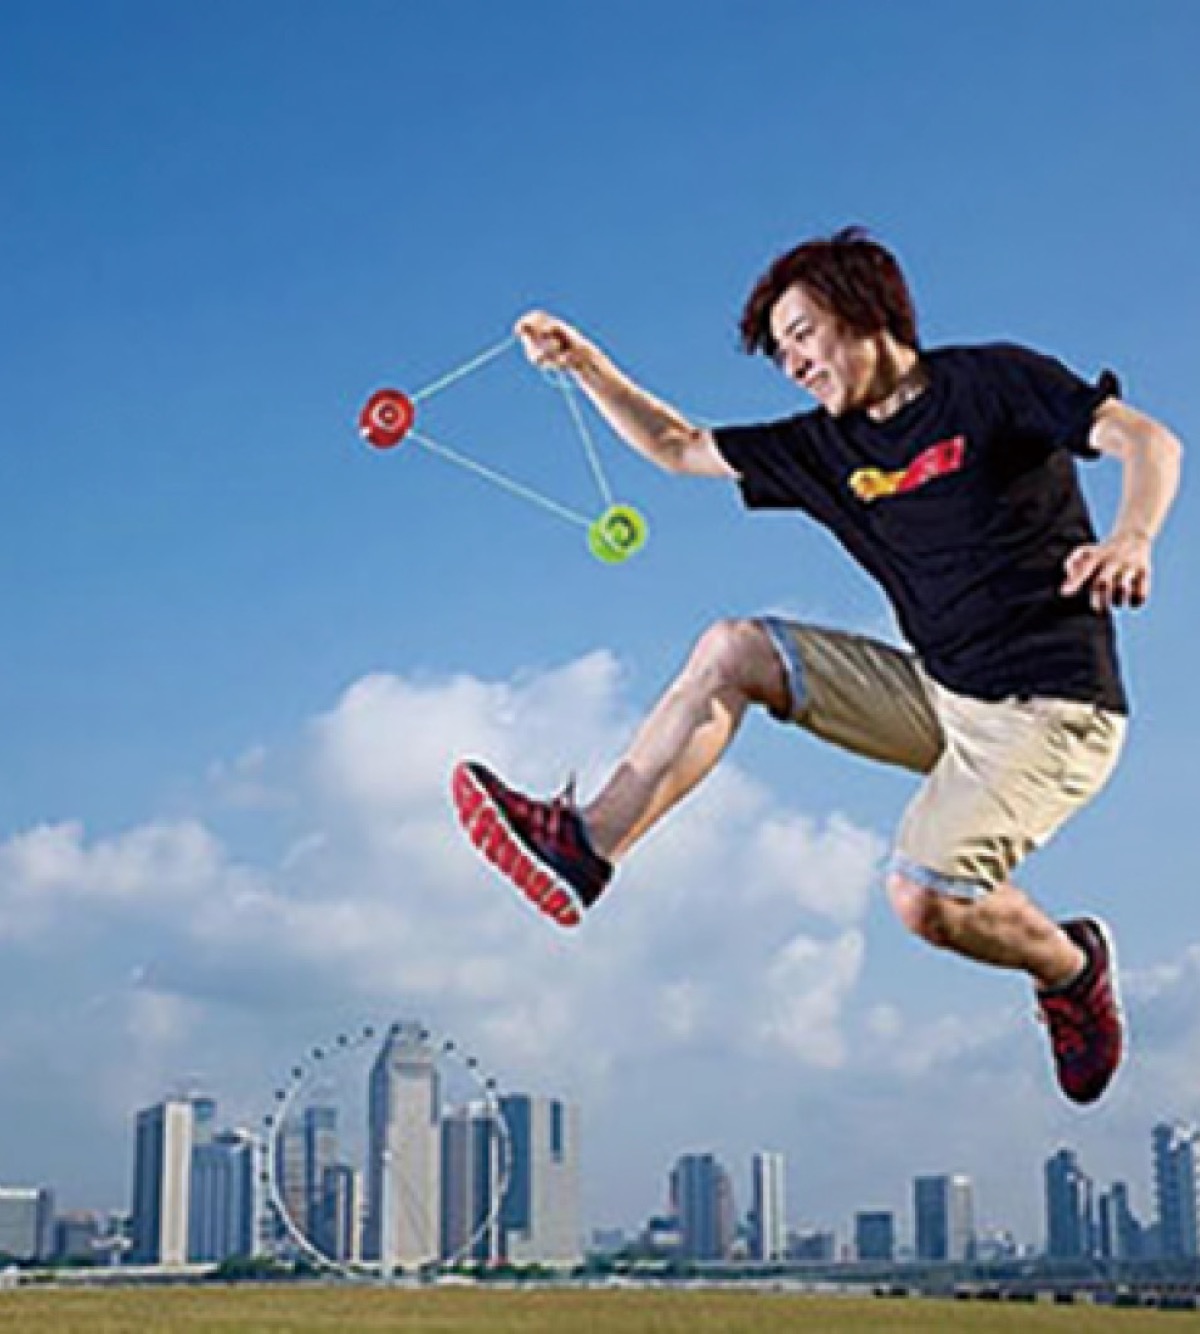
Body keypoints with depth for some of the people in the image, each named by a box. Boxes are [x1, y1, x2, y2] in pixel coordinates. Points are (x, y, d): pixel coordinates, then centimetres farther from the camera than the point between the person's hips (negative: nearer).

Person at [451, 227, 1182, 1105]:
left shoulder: (993, 382, -7)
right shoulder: (829, 446, 11)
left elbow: (1146, 439, -16)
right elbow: (676, 447, 18)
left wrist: (1131, 538, -37)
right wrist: (584, 363, 5)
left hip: (1052, 710, -7)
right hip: (941, 695, 7)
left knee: (924, 897, -24)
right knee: (733, 651, -1)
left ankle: (1073, 968, 8)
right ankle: (585, 847, -5)